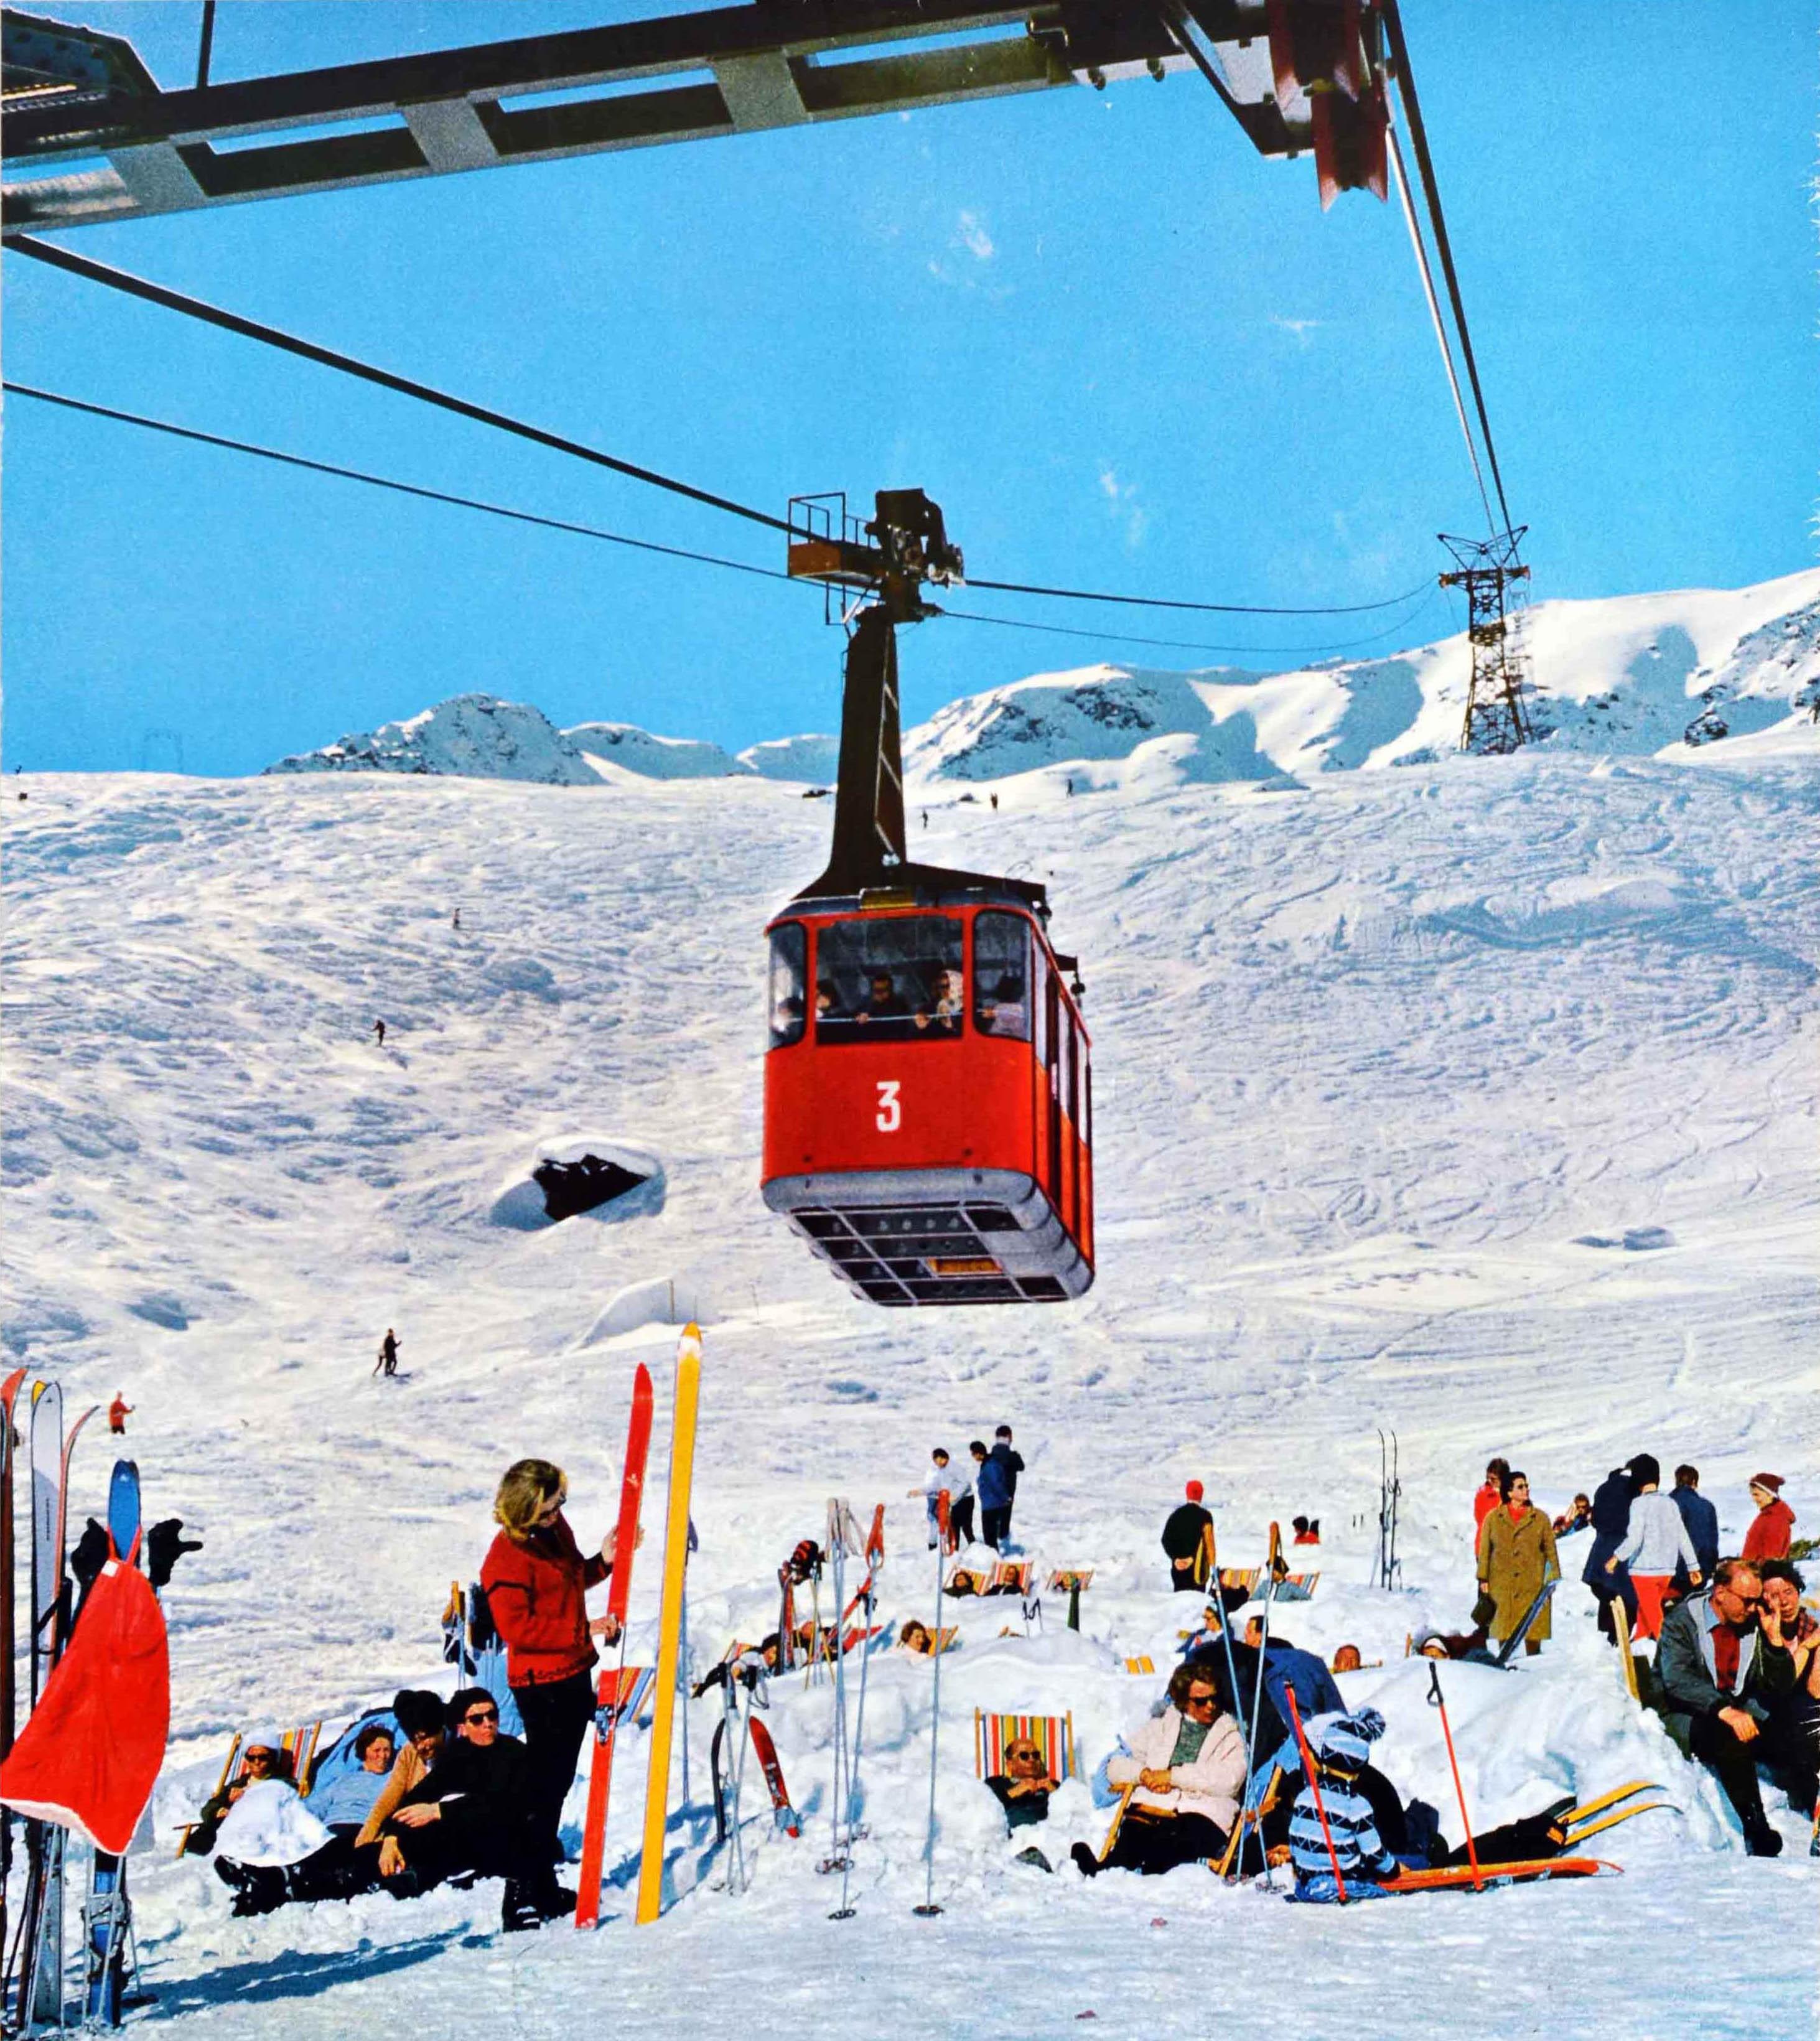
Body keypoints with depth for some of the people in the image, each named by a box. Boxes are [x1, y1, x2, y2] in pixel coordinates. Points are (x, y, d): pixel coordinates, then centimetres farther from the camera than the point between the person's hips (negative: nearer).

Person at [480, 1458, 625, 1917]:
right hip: (541, 1683, -9)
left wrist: (602, 1562, -1)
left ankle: (545, 1858, 36)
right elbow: (518, 1629, -22)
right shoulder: (507, 1559, -21)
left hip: (573, 1673, 9)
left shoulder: (556, 1529, 5)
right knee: (544, 1785, -3)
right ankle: (531, 1889, 5)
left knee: (560, 1778, 20)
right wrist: (584, 1631, -21)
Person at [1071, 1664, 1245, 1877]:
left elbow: (1229, 1781, -1)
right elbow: (1116, 1766, 22)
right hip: (1150, 1809, 3)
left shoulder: (1231, 1735, 19)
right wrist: (1145, 1774, -1)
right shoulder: (1161, 1726, 26)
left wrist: (1172, 1776, -4)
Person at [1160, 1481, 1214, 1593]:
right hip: (1198, 1566, -4)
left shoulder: (1176, 1514, 7)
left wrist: (1175, 1558, -6)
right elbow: (1209, 1542, -10)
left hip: (1178, 1566, 4)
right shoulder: (1204, 1516, -6)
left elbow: (1166, 1539, 1)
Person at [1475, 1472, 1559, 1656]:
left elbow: (1550, 1549, 9)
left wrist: (1553, 1576, 3)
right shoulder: (1494, 1518, 4)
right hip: (1502, 1584, 0)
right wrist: (1483, 1578, 2)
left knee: (1533, 1625, -1)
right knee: (1504, 1625, 2)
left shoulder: (1540, 1518, 6)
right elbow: (1484, 1550, 6)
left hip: (1532, 1583, 0)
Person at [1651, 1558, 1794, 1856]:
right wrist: (1724, 1711, -37)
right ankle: (1756, 1832, -33)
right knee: (1731, 1739, -36)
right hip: (1683, 1717, -5)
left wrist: (1774, 1639, -9)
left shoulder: (1753, 1625, 4)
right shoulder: (1682, 1621, -10)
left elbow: (1782, 1687, 6)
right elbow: (1677, 1679, -24)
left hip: (1738, 1716, 5)